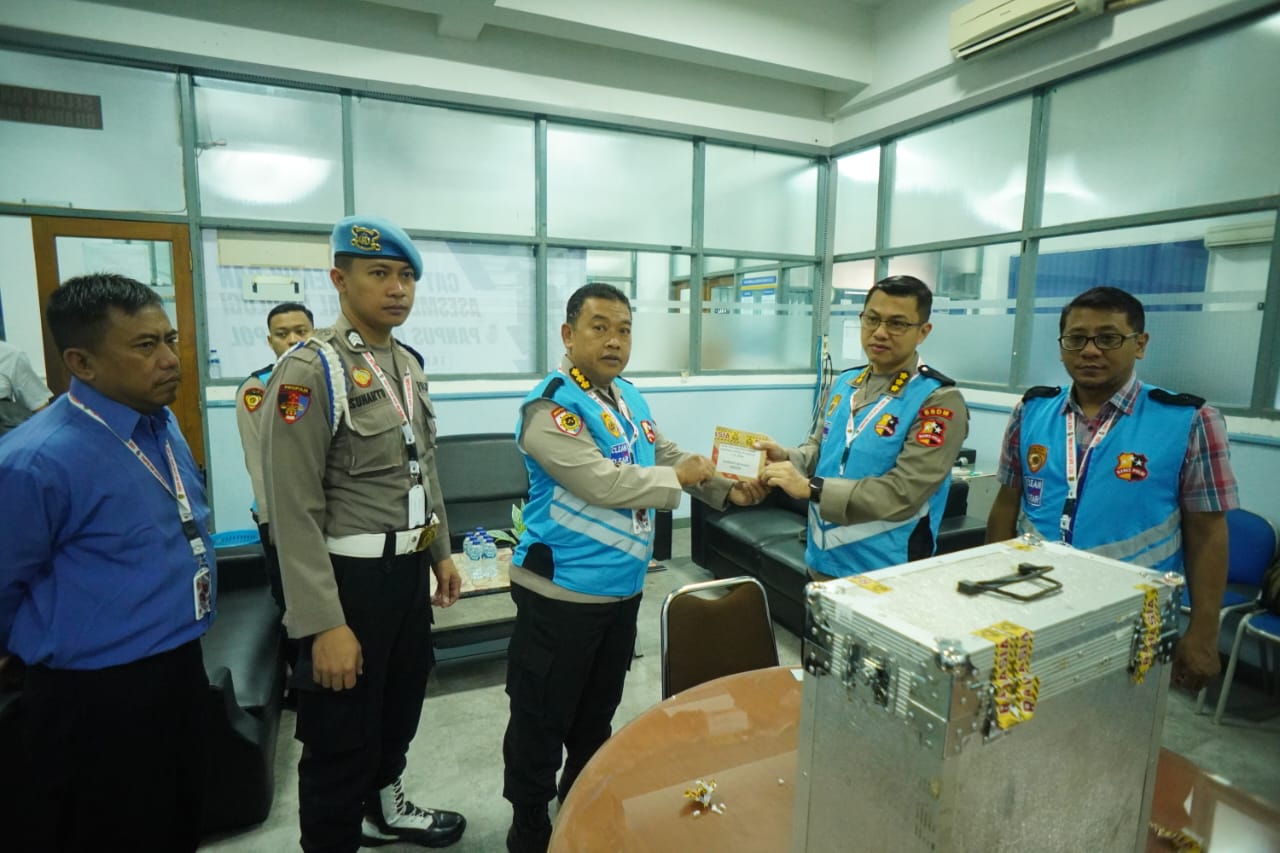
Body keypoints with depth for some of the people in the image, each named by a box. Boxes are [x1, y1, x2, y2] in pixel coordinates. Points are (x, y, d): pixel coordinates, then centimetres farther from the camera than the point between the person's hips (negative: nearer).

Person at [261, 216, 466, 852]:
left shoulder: (409, 363, 8)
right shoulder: (310, 371, -17)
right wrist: (324, 625, -21)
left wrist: (441, 553, 16)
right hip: (350, 578, -8)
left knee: (401, 706, 26)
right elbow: (294, 512, -20)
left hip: (409, 569, 8)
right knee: (341, 737, 11)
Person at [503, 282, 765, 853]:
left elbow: (671, 458, 13)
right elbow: (604, 484, -29)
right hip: (562, 592, -8)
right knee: (542, 719, 11)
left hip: (622, 587, 8)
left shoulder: (629, 397, 6)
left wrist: (727, 488, -3)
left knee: (598, 711, 26)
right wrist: (677, 480, -16)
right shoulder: (551, 408, -20)